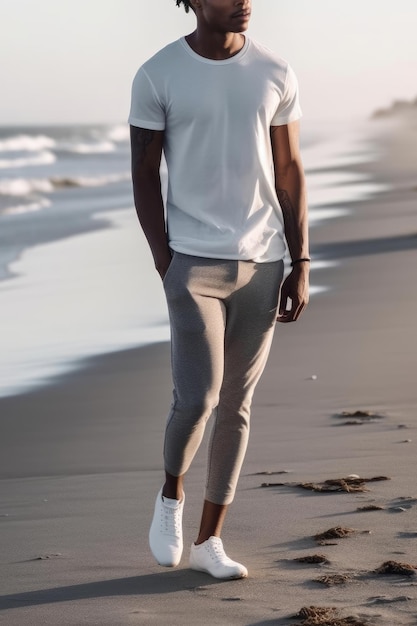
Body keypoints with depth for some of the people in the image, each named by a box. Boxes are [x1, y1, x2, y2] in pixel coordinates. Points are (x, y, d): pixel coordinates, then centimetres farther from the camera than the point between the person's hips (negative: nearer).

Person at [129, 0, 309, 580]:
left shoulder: (276, 74, 2)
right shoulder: (156, 77, -6)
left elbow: (290, 173, 5)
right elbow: (144, 175, -3)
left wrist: (301, 266, 1)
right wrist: (166, 268, -8)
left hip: (262, 262, 3)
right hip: (193, 260, -3)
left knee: (236, 406, 7)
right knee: (196, 399, -13)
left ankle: (209, 541, 18)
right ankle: (171, 494, 19)